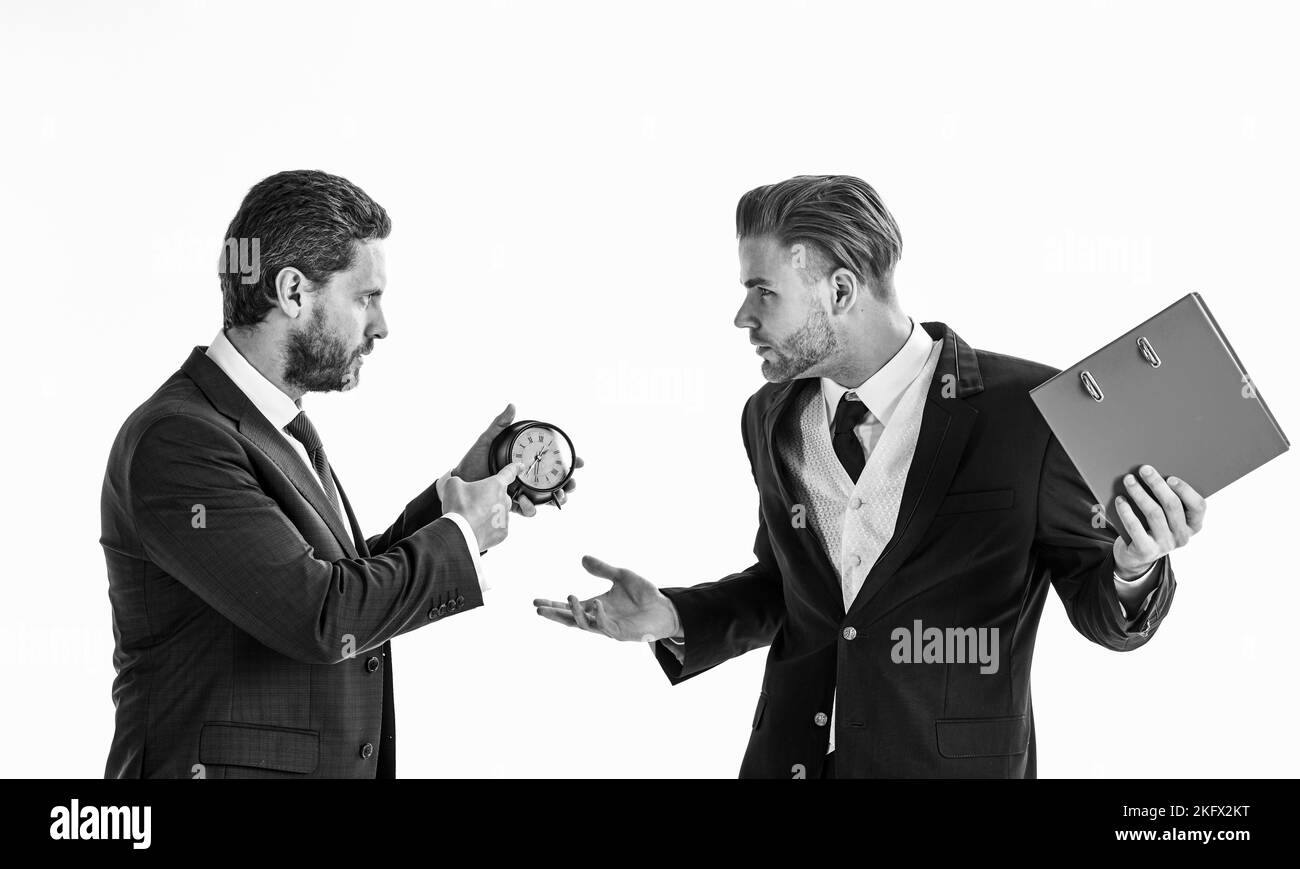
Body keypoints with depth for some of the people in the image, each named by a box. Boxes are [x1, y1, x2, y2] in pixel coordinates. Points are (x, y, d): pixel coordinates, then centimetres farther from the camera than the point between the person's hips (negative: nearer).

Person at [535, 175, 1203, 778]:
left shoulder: (1027, 410, -14)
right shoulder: (771, 419, 3)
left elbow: (1096, 609, -6)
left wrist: (1133, 573, -27)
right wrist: (674, 617, 0)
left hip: (952, 762, -4)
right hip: (790, 757, 5)